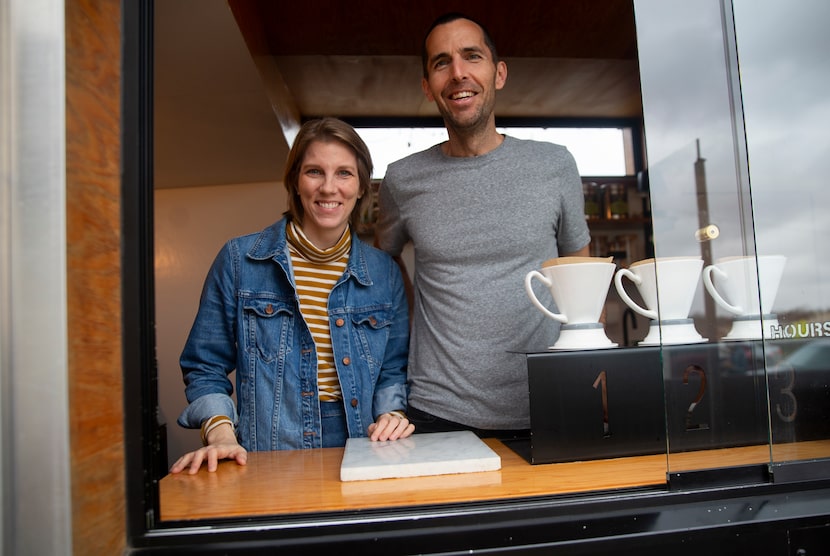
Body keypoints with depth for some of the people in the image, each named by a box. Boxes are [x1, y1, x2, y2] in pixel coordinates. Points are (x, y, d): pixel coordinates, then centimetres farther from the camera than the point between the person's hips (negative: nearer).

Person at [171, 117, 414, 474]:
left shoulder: (385, 272, 8)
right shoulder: (238, 260, 2)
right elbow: (205, 367, 6)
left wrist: (392, 414, -3)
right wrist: (221, 433, -8)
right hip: (264, 464, -1)